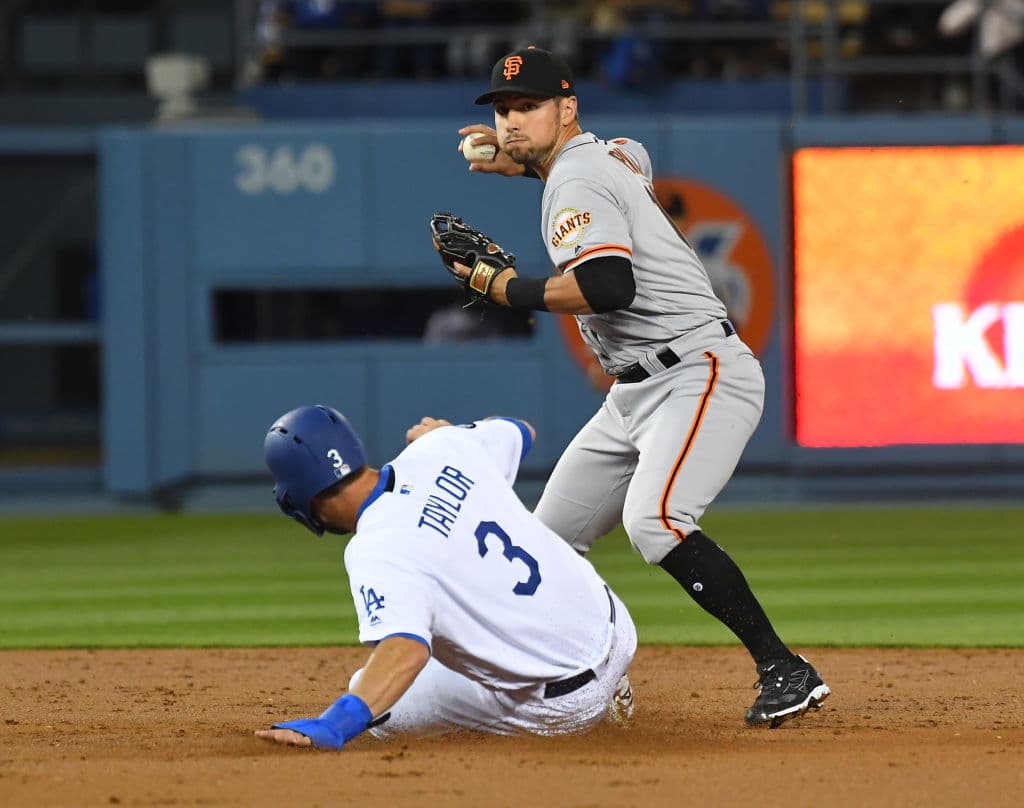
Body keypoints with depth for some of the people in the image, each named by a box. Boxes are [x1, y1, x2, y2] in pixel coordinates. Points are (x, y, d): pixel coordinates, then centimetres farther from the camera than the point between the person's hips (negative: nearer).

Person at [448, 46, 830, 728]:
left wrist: (510, 290, -16)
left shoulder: (576, 181, -13)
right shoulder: (610, 154, 16)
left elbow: (610, 286, -29)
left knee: (653, 519, -32)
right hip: (637, 392, 11)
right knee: (550, 540, 12)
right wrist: (526, 163, 34)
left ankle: (784, 671, -30)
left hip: (703, 373, -11)